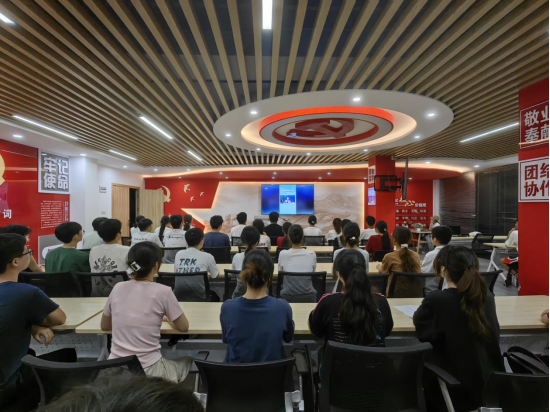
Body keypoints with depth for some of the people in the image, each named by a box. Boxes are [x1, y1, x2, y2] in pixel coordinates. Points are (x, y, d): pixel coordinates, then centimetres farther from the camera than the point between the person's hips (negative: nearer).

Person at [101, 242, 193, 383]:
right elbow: (183, 327, -1)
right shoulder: (162, 291, -13)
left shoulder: (117, 288, -1)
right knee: (187, 360, 25)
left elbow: (105, 326, 15)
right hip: (148, 372, -4)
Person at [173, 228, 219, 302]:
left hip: (178, 298, 3)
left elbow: (176, 272, 15)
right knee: (215, 297, 32)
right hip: (198, 298, -3)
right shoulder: (207, 257, -8)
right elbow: (215, 275, 7)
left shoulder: (178, 254, 1)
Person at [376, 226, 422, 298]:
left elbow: (383, 272, 9)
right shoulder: (416, 255, 2)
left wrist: (379, 267, 32)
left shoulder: (389, 257, -11)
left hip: (398, 295, -5)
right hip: (417, 294, 5)